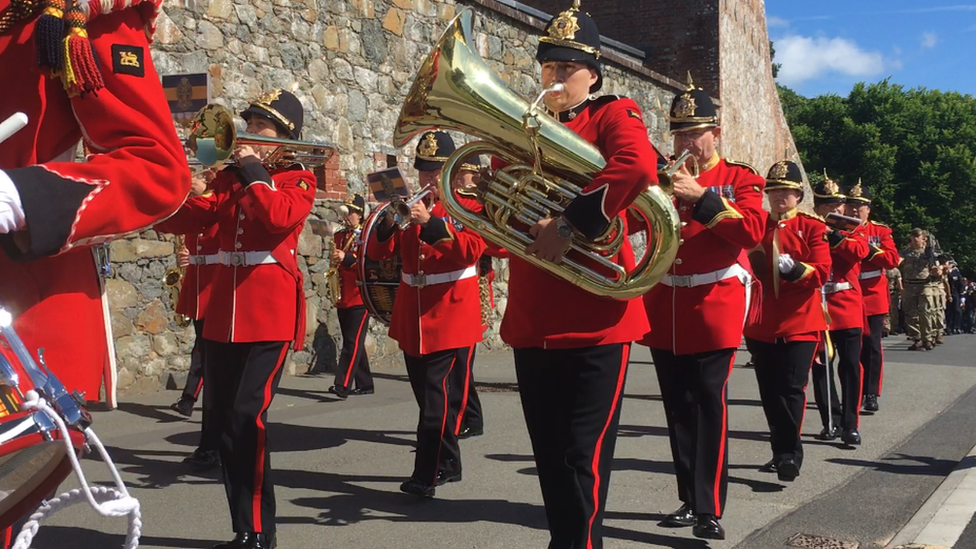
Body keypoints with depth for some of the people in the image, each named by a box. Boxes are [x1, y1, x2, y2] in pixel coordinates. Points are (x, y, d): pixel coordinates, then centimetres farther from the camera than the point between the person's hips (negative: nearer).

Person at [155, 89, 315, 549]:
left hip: (269, 312, -6)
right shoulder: (228, 177, 17)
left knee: (248, 415, -13)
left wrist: (253, 170, -12)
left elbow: (281, 217, -21)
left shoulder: (298, 179, 1)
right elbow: (185, 219, 10)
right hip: (224, 311, 6)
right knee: (225, 418, 7)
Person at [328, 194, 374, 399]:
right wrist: (335, 261, 2)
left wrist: (347, 258, -23)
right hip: (343, 298, 7)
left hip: (360, 297, -7)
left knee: (353, 342, -11)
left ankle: (343, 385, -16)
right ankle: (365, 384, 19)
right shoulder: (339, 236, 15)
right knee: (353, 343, 11)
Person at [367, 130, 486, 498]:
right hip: (411, 317, 6)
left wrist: (431, 223, -31)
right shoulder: (411, 206, 12)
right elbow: (377, 254, 5)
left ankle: (425, 476, -9)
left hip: (450, 316, -6)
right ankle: (449, 464, 26)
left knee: (436, 394, -11)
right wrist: (386, 224, -16)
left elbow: (472, 249, -21)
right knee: (428, 393, 12)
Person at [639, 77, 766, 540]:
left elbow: (752, 231, -13)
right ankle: (689, 501, 18)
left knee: (709, 405, -10)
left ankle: (709, 509, -6)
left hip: (713, 309, -4)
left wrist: (701, 197, -20)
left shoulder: (741, 178, 4)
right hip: (664, 310, 4)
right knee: (678, 409, 8)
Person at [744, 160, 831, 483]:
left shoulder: (813, 228, 0)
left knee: (792, 388, -9)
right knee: (770, 392, 8)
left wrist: (795, 268, -27)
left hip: (801, 322, -3)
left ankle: (790, 455, -3)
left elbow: (822, 273, -9)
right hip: (762, 323, 4)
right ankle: (781, 452, 21)